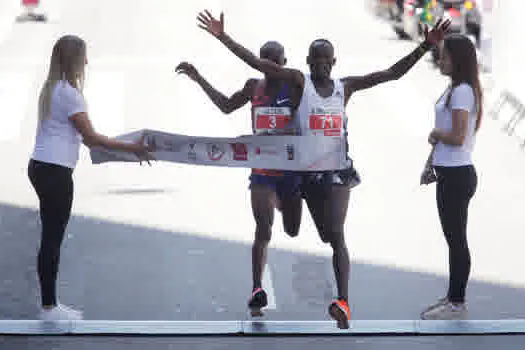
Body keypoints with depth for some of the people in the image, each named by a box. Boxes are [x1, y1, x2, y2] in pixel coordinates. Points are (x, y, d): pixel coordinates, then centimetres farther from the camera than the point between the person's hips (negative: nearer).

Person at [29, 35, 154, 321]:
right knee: (53, 238, -3)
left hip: (42, 168, 9)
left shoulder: (51, 89, 15)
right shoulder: (69, 93, -14)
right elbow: (91, 137, -15)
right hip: (55, 172, -9)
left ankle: (50, 303, 18)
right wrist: (133, 148, -12)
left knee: (51, 237, 13)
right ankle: (49, 308, 2)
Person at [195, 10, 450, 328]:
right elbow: (257, 63, -6)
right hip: (309, 169, 0)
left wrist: (426, 47, -2)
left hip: (338, 170, 0)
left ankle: (343, 302, -21)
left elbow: (392, 73, 6)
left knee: (336, 234, -13)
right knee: (327, 237, 6)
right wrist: (223, 37, -13)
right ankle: (344, 303, 15)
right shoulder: (300, 81, 1)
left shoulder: (345, 87, 7)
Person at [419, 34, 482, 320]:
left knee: (456, 239, -3)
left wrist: (435, 134, -6)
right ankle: (453, 299, 25)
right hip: (449, 174, 10)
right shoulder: (453, 90, 14)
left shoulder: (462, 92, -17)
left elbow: (457, 138, -24)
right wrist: (431, 165, 15)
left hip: (457, 176, -10)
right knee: (453, 238, 16)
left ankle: (457, 304, 4)